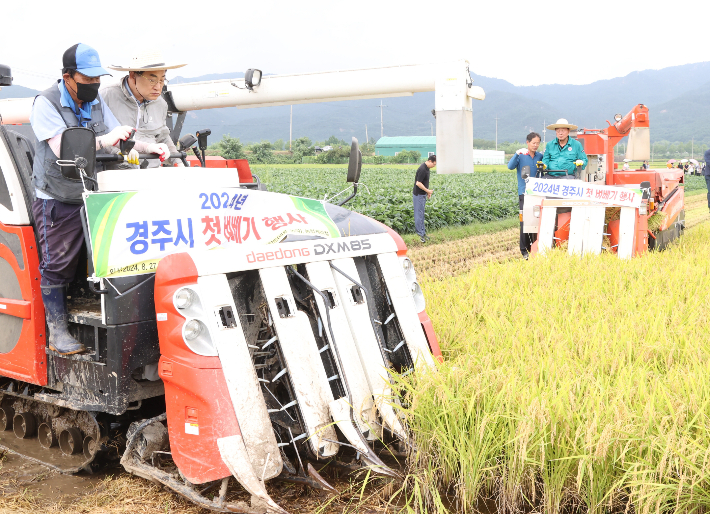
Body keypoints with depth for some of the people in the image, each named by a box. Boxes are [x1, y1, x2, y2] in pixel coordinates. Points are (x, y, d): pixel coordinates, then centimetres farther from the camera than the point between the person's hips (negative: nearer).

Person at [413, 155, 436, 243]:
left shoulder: (426, 168, 9)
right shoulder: (422, 169, -22)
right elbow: (418, 183, -24)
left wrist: (427, 191, 18)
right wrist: (428, 191, -16)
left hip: (422, 194, 10)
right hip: (419, 195, -10)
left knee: (421, 214, 14)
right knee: (419, 214, -5)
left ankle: (422, 232, 20)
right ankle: (421, 234, -3)